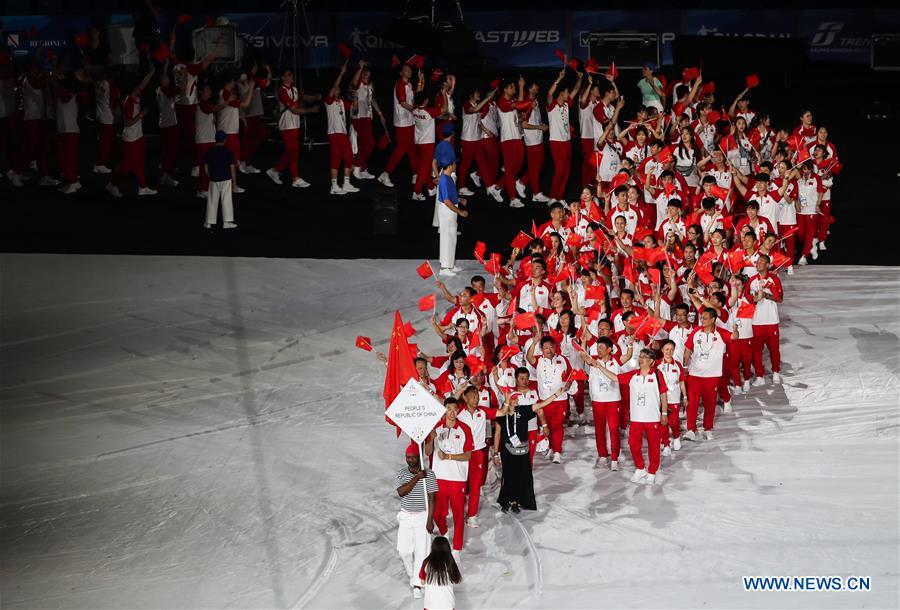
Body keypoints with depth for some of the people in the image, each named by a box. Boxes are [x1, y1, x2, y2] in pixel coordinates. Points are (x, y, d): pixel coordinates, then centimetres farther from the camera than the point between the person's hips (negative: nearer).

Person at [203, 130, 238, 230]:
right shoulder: (228, 152, -7)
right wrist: (234, 183, -1)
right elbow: (232, 169, -7)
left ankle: (209, 222, 15)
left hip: (214, 180, 2)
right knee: (226, 201, 4)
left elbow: (206, 168, 2)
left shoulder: (209, 152, -1)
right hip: (226, 180, -2)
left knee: (212, 201, 10)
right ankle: (227, 222, 4)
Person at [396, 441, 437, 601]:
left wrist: (430, 520, -12)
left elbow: (432, 498, -7)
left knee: (421, 550, -8)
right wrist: (416, 478, -24)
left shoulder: (429, 474, -8)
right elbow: (401, 492, -18)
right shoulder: (401, 473, -2)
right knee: (403, 550, 2)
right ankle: (412, 574, 29)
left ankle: (417, 584, -3)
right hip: (405, 516, 2)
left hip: (422, 516, -2)